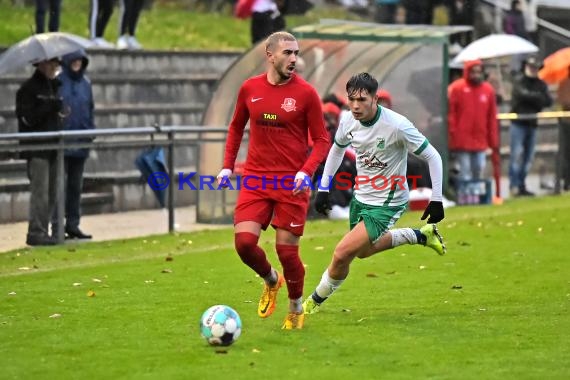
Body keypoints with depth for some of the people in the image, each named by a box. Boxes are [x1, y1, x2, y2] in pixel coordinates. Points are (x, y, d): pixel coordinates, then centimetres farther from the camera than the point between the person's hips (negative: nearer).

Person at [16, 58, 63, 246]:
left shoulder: (53, 87, 17)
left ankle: (43, 231, 14)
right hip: (36, 148, -8)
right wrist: (51, 107, -20)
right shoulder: (28, 89, -7)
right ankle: (36, 232, -11)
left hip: (52, 148, 8)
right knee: (40, 192, -12)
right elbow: (27, 118, -15)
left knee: (51, 195, 8)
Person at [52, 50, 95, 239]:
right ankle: (56, 225, 0)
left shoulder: (85, 83, 11)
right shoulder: (57, 81, -6)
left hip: (80, 143, 5)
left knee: (76, 186, 11)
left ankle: (73, 224, 17)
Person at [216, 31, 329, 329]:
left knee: (286, 250, -1)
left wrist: (306, 171, -17)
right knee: (244, 242, -11)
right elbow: (236, 126, 20)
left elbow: (322, 140, -2)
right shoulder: (250, 89, 4)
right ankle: (271, 281, 21)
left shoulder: (305, 93, -5)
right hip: (256, 179, 3)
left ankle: (296, 310, 23)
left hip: (291, 183, -2)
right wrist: (228, 165, 11)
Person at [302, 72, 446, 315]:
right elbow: (337, 149, 13)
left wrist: (436, 199, -18)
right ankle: (421, 235, 40)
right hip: (361, 197, 8)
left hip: (387, 204, -8)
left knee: (342, 254, -15)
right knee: (363, 251, 27)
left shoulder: (397, 126, -28)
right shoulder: (348, 121, -9)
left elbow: (432, 157, -18)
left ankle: (315, 302, 10)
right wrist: (323, 188, 12)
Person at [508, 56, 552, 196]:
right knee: (517, 154, -12)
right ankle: (514, 185, -11)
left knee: (528, 157, 6)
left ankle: (522, 186, 12)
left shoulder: (540, 84, 13)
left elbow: (548, 101, 1)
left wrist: (532, 98, -10)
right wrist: (538, 97, -6)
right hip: (518, 123, -5)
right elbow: (523, 94, -20)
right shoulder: (519, 81, -2)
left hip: (532, 123, 5)